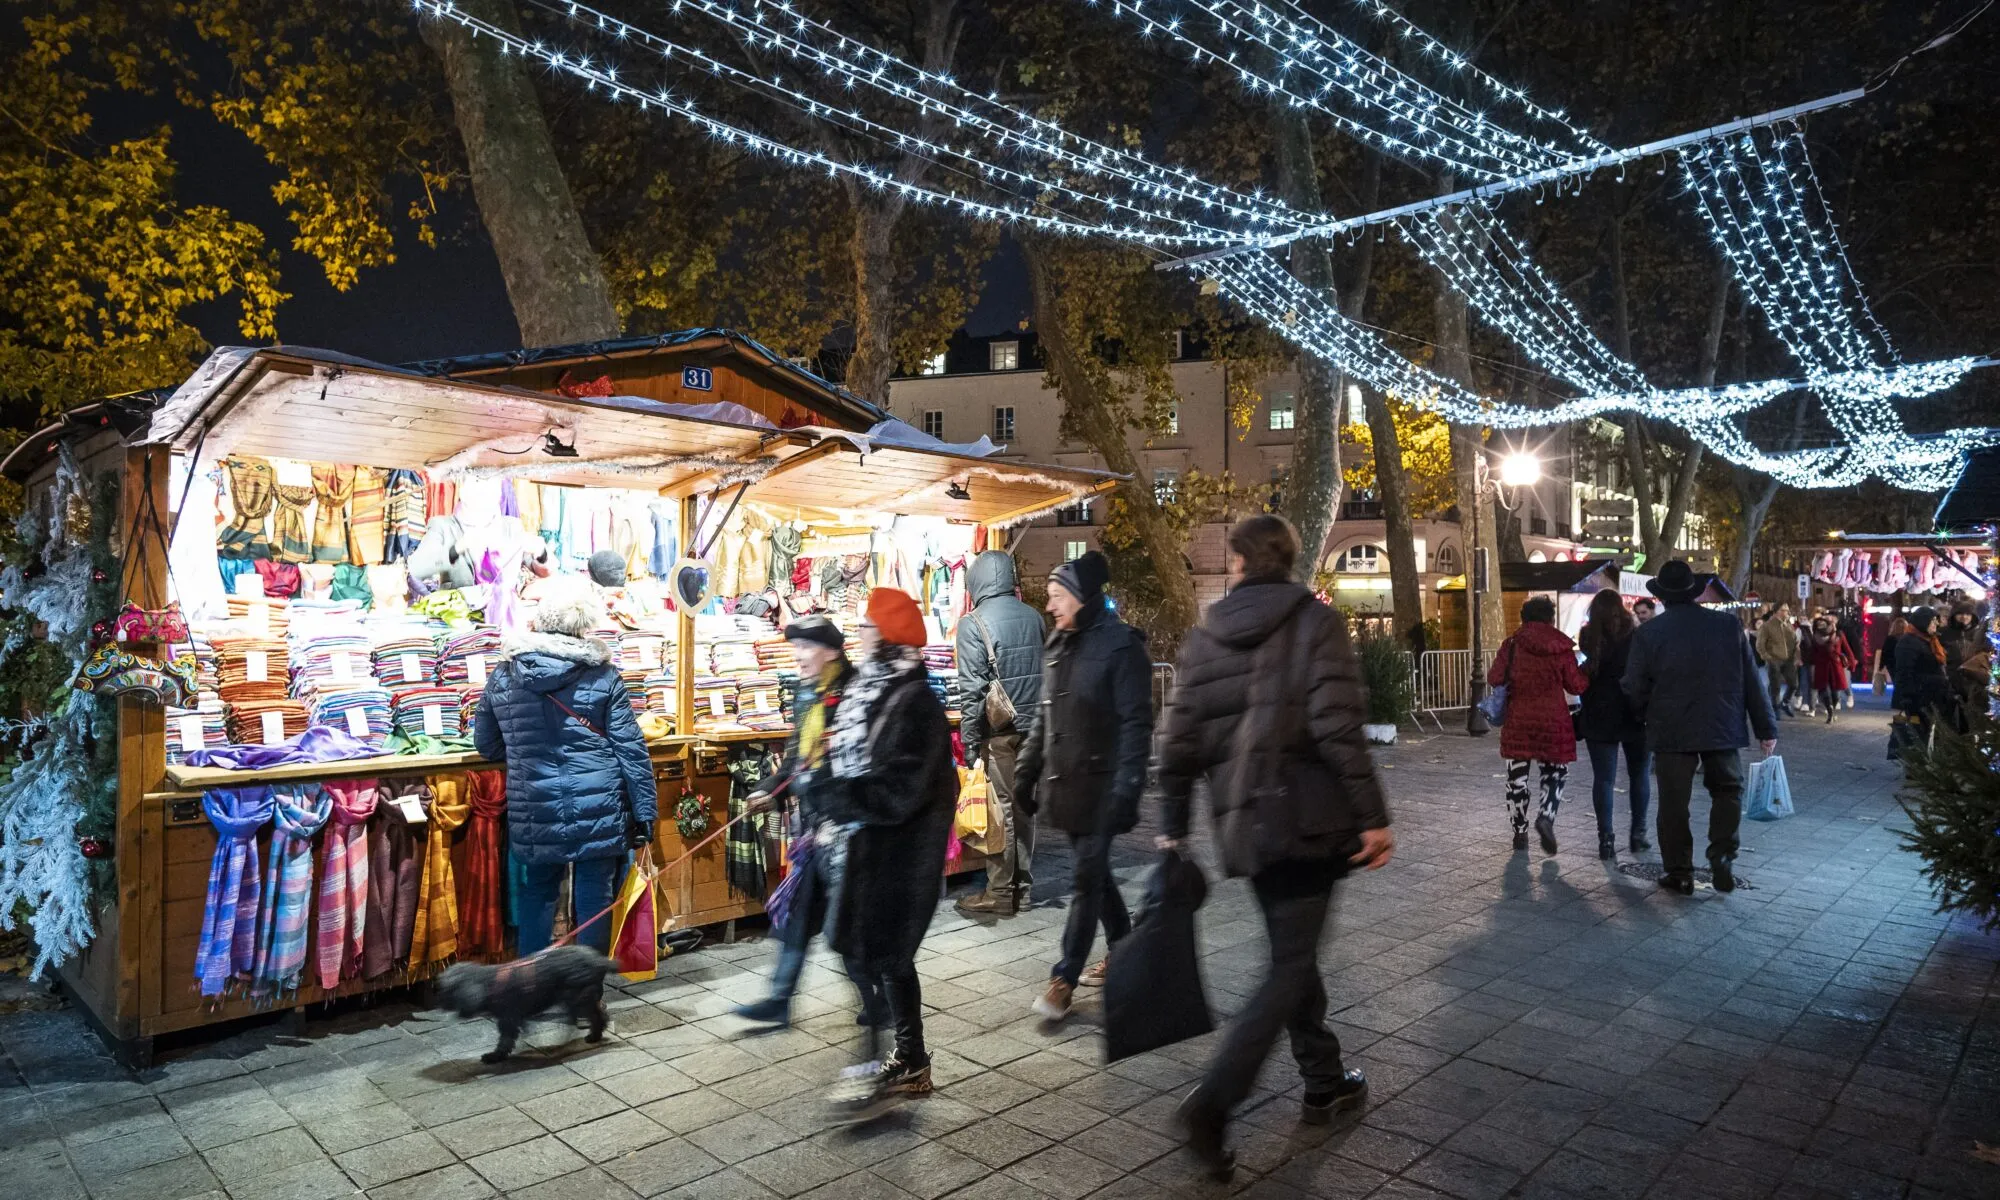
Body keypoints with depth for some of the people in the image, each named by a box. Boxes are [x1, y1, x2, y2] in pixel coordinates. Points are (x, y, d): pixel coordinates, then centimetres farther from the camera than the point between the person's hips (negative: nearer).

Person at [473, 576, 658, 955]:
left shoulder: (503, 676, 1)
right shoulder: (603, 677, -7)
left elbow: (487, 745, 12)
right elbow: (631, 750, -7)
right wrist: (644, 813, -1)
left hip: (534, 814, 3)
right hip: (598, 811, -2)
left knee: (537, 894, 19)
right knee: (594, 898, 9)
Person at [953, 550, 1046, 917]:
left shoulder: (974, 623, -11)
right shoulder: (1033, 617, 6)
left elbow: (972, 689, -14)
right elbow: (1045, 675, 11)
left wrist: (969, 742, -9)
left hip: (998, 731, -5)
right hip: (1033, 727, 6)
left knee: (1000, 810, 1)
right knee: (1025, 808, 12)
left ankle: (1000, 893, 9)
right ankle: (1024, 888, 21)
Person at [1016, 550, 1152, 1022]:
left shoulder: (1120, 646, -11)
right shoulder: (1057, 647, 11)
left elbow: (1136, 723, -14)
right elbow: (1044, 718, 18)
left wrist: (1126, 788, -20)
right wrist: (1028, 772, 16)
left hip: (1099, 785, -7)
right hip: (1064, 782, 8)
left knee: (1086, 878, -2)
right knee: (1093, 872, 16)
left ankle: (1064, 979, 6)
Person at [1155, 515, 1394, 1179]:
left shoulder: (1203, 636, 6)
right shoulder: (1314, 621, -6)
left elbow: (1180, 740, 5)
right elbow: (1338, 728, -16)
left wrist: (1173, 827, 13)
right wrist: (1373, 817, -11)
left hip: (1243, 823, 5)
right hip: (1308, 817, -4)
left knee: (1293, 950, 20)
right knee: (1292, 963, 1)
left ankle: (1324, 1083, 33)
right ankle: (1214, 1100, -9)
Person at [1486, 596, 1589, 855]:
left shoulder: (1512, 645, -4)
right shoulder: (1562, 647, -4)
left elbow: (1494, 678, -7)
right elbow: (1576, 686, -1)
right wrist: (1587, 675, 20)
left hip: (1519, 721, 1)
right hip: (1553, 722, 0)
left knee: (1517, 777, 10)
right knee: (1555, 775, 12)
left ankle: (1520, 832, 14)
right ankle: (1546, 817, -13)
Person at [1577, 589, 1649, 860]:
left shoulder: (1589, 637, -2)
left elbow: (1582, 677, -1)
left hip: (1598, 717, 0)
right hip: (1634, 716, 0)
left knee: (1603, 778, 2)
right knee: (1639, 775, 14)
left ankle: (1606, 839, -2)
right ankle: (1638, 834, 17)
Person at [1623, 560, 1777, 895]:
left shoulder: (1648, 632, -7)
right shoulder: (1729, 625, -1)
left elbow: (1634, 688, -6)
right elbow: (1751, 680, 1)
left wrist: (1650, 717, 14)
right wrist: (1766, 727, 7)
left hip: (1672, 730, -2)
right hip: (1723, 727, 2)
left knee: (1674, 802, 6)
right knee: (1727, 790, 20)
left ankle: (1679, 873, 11)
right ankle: (1722, 858, 9)